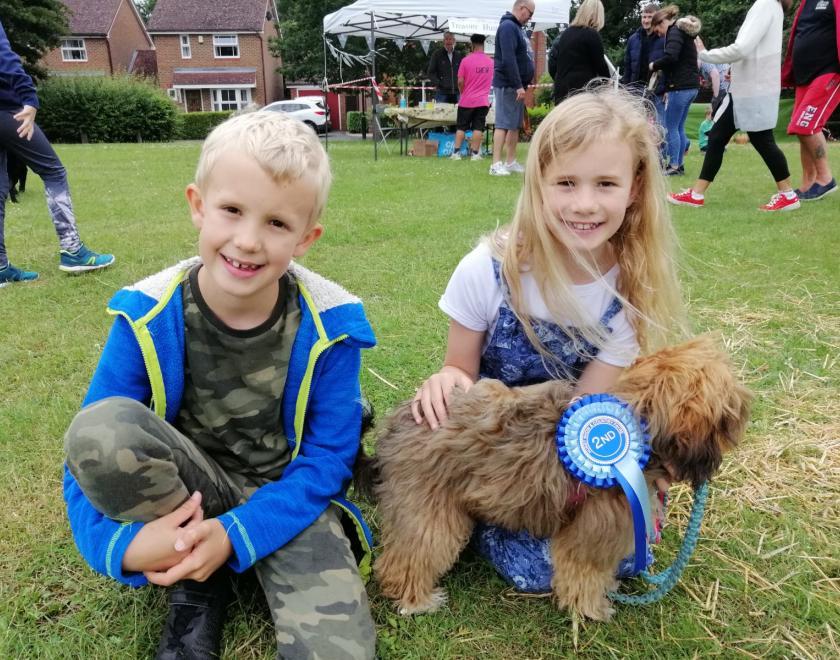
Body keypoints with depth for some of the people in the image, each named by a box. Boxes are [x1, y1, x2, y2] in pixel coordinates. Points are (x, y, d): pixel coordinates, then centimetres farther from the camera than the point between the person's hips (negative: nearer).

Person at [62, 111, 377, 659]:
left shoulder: (327, 325, -18)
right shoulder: (148, 316, -16)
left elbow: (327, 456, -12)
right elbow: (91, 451, -10)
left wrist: (236, 534, -23)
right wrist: (121, 543, -28)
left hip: (286, 496, -1)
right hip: (184, 490, 2)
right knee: (100, 427, -30)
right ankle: (199, 586, -7)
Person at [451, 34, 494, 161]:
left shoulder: (466, 60, -8)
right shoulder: (491, 62, 2)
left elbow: (460, 81, -8)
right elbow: (492, 82, 11)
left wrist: (463, 93, 9)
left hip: (467, 100, -1)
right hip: (483, 101, 2)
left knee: (461, 127, 7)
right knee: (478, 127, 3)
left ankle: (456, 152, 5)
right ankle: (475, 153, 1)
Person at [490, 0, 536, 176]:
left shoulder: (517, 27, 19)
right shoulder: (508, 26, -13)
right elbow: (508, 59, -22)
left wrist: (522, 84, 14)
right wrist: (518, 85, -24)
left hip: (517, 85, 10)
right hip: (507, 85, -10)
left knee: (515, 125, 10)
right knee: (503, 124, -10)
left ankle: (511, 162, 16)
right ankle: (496, 164, -10)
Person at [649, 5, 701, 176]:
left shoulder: (675, 32, -9)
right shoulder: (683, 32, 22)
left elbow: (670, 57, -24)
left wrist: (654, 65, -9)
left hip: (680, 87, -10)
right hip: (690, 86, 10)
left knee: (671, 128, -3)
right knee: (679, 127, 12)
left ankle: (674, 166, -1)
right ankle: (679, 165, 16)